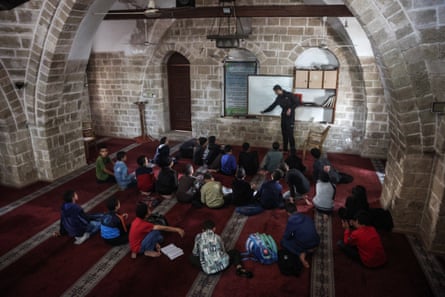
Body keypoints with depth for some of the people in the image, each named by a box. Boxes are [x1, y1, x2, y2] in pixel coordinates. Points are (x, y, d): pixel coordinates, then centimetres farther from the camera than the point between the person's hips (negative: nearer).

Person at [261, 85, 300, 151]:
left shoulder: (289, 95, -9)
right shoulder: (278, 98, 10)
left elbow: (297, 103, -9)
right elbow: (273, 106, 19)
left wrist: (290, 109, -20)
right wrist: (264, 111, 21)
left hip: (290, 116, -7)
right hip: (283, 116, 7)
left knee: (290, 134, -9)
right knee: (284, 133, 8)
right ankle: (285, 149, 17)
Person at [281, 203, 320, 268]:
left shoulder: (291, 221, -11)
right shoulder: (307, 217, 5)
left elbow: (286, 237, -1)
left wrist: (292, 235, 24)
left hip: (305, 246, -6)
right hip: (316, 243, 6)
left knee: (283, 241, 11)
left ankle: (301, 253, -6)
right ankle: (309, 249, 13)